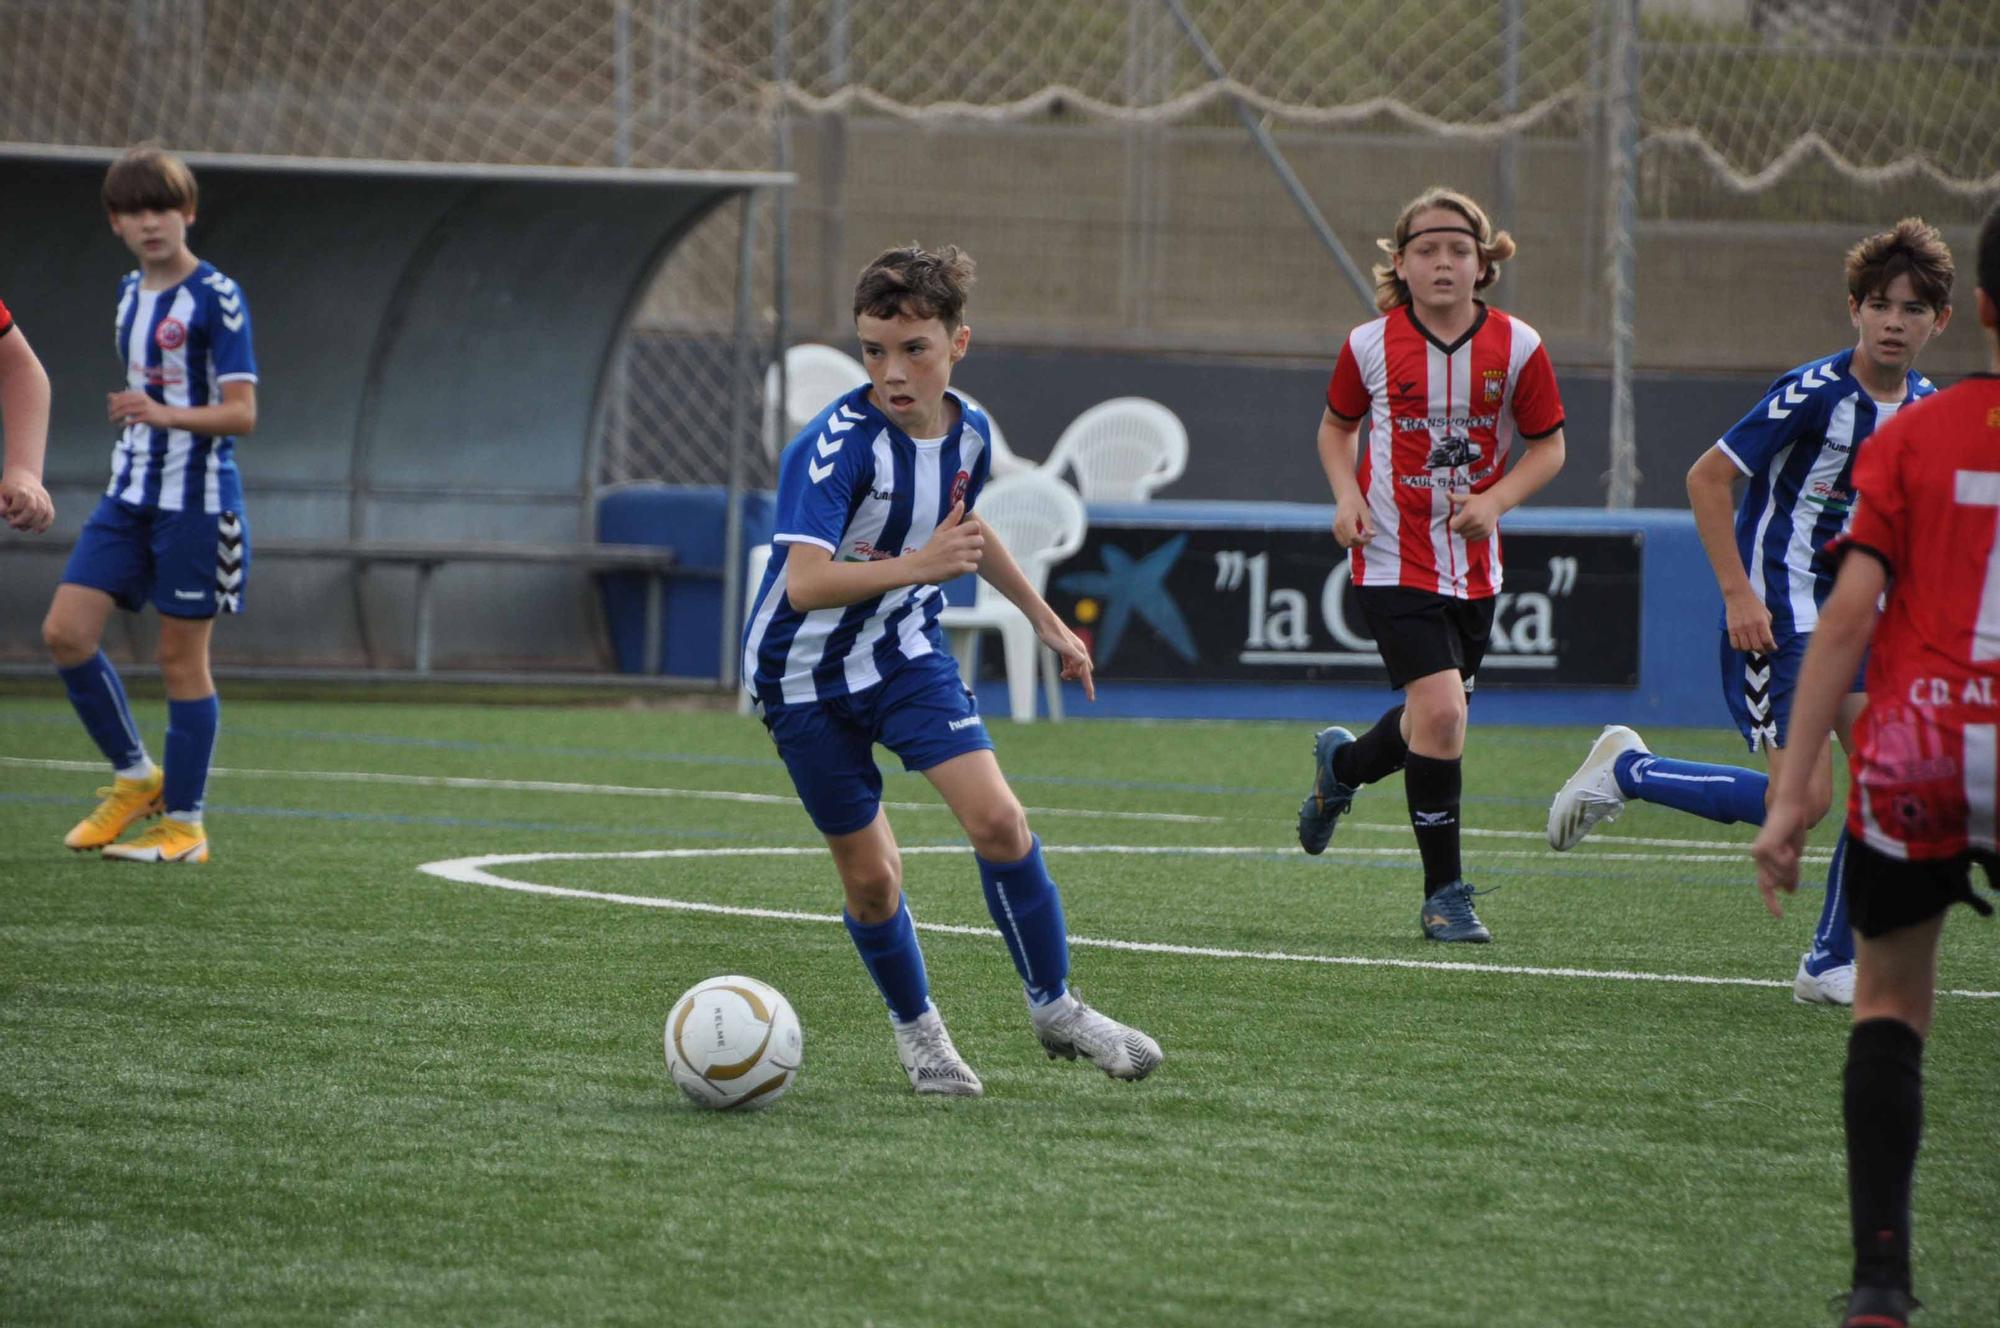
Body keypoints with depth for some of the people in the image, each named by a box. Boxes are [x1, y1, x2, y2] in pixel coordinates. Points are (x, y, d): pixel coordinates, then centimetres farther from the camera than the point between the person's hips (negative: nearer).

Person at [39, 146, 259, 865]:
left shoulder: (217, 298, -11)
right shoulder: (131, 292, 12)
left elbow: (241, 413, -17)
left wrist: (168, 415, -33)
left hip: (196, 499, -7)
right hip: (131, 494, 7)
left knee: (181, 657, -2)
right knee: (65, 631, -2)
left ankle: (184, 824, 7)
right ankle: (135, 777, 14)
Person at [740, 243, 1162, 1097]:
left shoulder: (968, 433, -5)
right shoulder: (835, 445, -27)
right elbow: (804, 584, -38)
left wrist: (1044, 619, 24)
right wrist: (915, 566, -49)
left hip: (907, 655, 4)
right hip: (807, 673, -4)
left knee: (998, 819, -14)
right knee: (870, 876, 0)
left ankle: (1055, 1008, 3)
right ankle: (916, 1029, 26)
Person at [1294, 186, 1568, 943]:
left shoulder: (1516, 347, -4)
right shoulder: (1371, 345, -6)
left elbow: (1548, 446, 5)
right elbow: (1336, 427, 11)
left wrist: (1496, 499, -13)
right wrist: (1346, 493, -8)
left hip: (1473, 564, 3)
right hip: (1394, 561, -3)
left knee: (1433, 723, 14)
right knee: (1441, 710, -18)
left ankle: (1341, 765, 50)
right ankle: (1444, 894, -5)